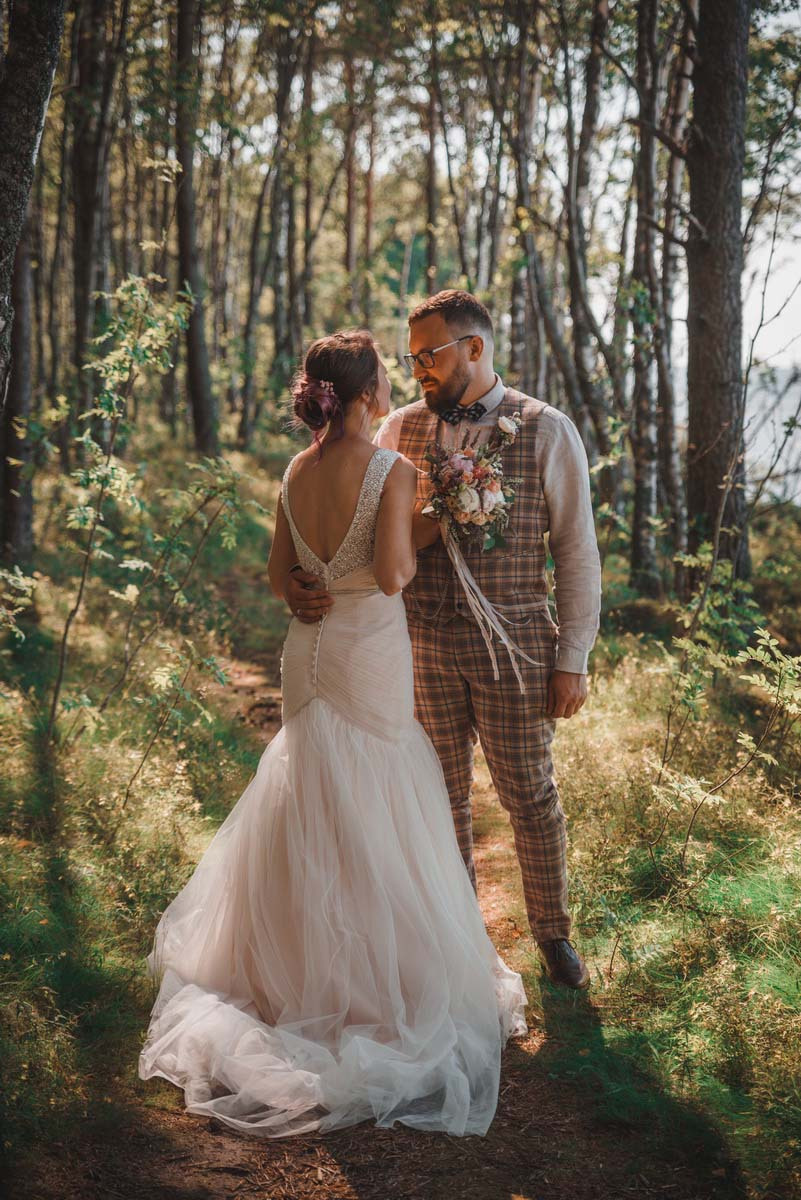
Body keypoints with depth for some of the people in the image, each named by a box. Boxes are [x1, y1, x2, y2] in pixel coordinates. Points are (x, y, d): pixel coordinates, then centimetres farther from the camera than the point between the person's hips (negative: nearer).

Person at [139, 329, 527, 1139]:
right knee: (372, 814, 6)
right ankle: (379, 969, 17)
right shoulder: (390, 470, -17)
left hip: (308, 649, 6)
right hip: (368, 654, -6)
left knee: (313, 806, 18)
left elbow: (279, 577, 6)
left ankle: (304, 953, 31)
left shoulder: (297, 472, 1)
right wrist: (416, 543, -6)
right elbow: (391, 573, -25)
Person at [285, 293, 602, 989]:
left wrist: (573, 658, -5)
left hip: (513, 644, -2)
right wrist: (329, 586, -20)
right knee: (443, 794, 13)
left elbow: (577, 551, -2)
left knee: (531, 794, 8)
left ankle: (553, 933, 27)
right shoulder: (401, 429, 4)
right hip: (423, 642, 3)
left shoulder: (547, 431, -3)